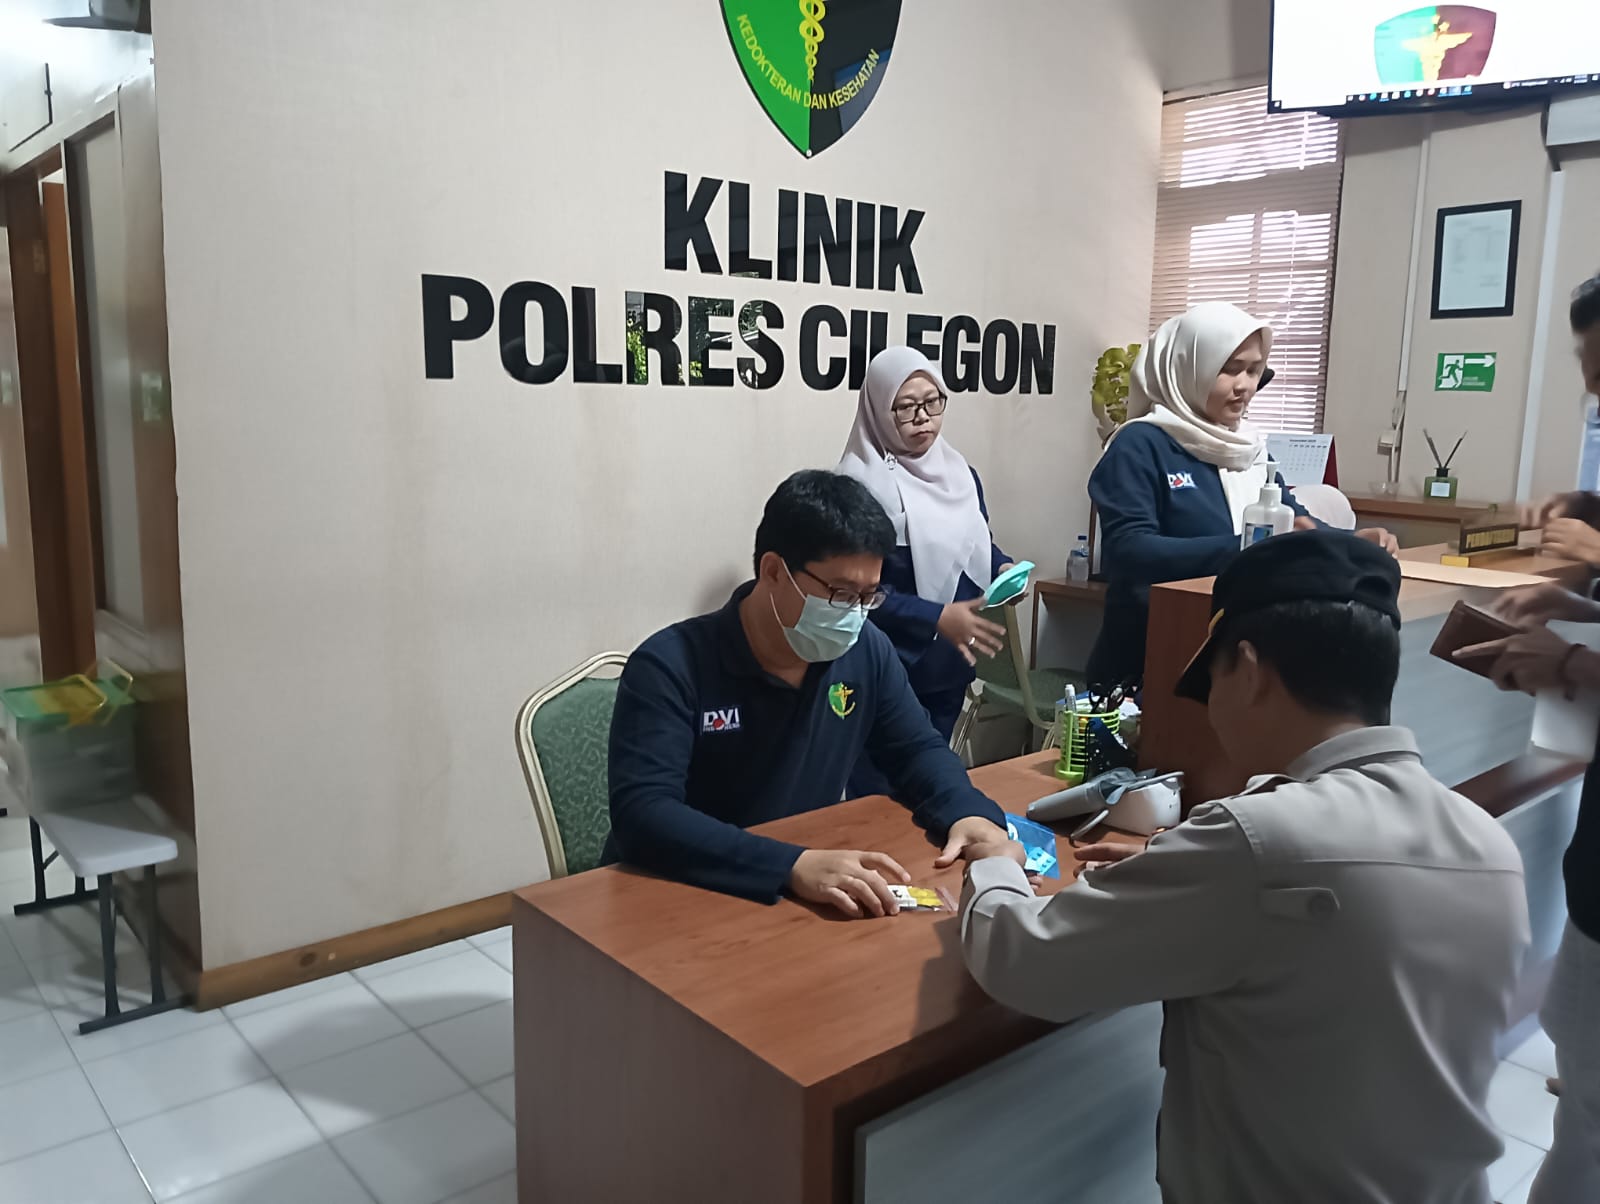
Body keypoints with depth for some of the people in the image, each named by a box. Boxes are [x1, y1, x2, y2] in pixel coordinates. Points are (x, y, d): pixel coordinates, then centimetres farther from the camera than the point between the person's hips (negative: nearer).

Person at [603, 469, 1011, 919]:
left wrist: (969, 813, -13)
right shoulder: (670, 666, -20)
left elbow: (918, 750, 8)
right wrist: (793, 866, -40)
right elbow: (642, 814, -29)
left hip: (807, 897, 4)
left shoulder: (866, 651, -3)